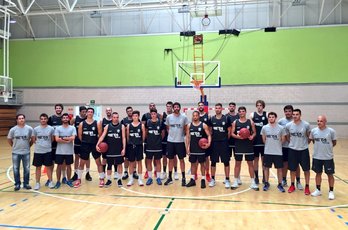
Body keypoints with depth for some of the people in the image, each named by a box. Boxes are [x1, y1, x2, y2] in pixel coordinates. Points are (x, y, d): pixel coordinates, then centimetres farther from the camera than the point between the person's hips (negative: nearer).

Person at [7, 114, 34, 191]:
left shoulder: (29, 129, -7)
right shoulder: (13, 129, -6)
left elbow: (32, 139, 4)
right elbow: (9, 140, 6)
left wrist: (28, 146, 6)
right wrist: (14, 146, 5)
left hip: (26, 152, 0)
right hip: (16, 153, 0)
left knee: (27, 169, 8)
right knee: (16, 169, 9)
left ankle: (26, 183, 22)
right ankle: (17, 184, 22)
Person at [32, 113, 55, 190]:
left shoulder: (51, 129, -4)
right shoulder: (36, 129, -1)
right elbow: (34, 140, 8)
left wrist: (47, 144, 2)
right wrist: (39, 144, 2)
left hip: (48, 151, -1)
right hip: (38, 151, 1)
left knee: (48, 166, 7)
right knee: (38, 167, 9)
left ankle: (50, 182, 20)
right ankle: (37, 183, 20)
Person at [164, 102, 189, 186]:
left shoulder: (184, 117, -4)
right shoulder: (169, 117, 0)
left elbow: (186, 128, 6)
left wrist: (183, 135, 2)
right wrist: (171, 134, 7)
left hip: (180, 141, -1)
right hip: (170, 141, 1)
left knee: (181, 159, 4)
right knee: (171, 159, 9)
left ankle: (183, 178, 13)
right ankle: (169, 177, 19)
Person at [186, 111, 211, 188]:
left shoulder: (203, 125, -5)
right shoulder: (189, 125, 4)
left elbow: (209, 135, -6)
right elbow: (187, 137, 5)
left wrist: (209, 143, -24)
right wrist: (187, 147, -1)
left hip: (201, 147, -3)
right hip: (192, 148, 3)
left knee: (202, 163, 5)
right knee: (193, 163, 10)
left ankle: (203, 180, 14)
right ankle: (192, 180, 19)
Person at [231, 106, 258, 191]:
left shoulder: (250, 122, 2)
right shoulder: (235, 122, 2)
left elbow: (254, 132, 5)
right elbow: (232, 133, 1)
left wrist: (252, 136, -17)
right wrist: (237, 136, -19)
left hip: (248, 145, 0)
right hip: (239, 145, 0)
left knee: (250, 163, 6)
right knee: (237, 163, 7)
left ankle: (253, 182, 15)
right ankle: (235, 182, 17)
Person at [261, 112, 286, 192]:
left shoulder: (281, 128, -5)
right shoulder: (264, 127, -2)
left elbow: (283, 140, 4)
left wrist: (276, 145, 5)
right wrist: (269, 145, 8)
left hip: (278, 152, -1)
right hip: (267, 152, 1)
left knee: (279, 168, 6)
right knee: (266, 167, 8)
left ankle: (280, 184, 20)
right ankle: (266, 183, 23)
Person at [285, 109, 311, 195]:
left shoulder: (306, 125, -11)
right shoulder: (288, 125, -6)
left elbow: (309, 136, 4)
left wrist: (305, 143, 6)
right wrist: (292, 143, 7)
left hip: (303, 150, -1)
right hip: (292, 149, 1)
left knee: (306, 169, 6)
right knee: (292, 169, 10)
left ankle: (307, 186, 20)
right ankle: (292, 185, 25)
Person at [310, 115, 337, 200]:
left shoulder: (331, 131, -12)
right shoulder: (313, 131, -5)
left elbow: (334, 142, 2)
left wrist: (327, 148, 5)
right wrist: (319, 147, 7)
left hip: (328, 157, -2)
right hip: (316, 157, 2)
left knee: (330, 174, 8)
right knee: (318, 173, 14)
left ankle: (331, 192, 23)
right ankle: (318, 190, 28)